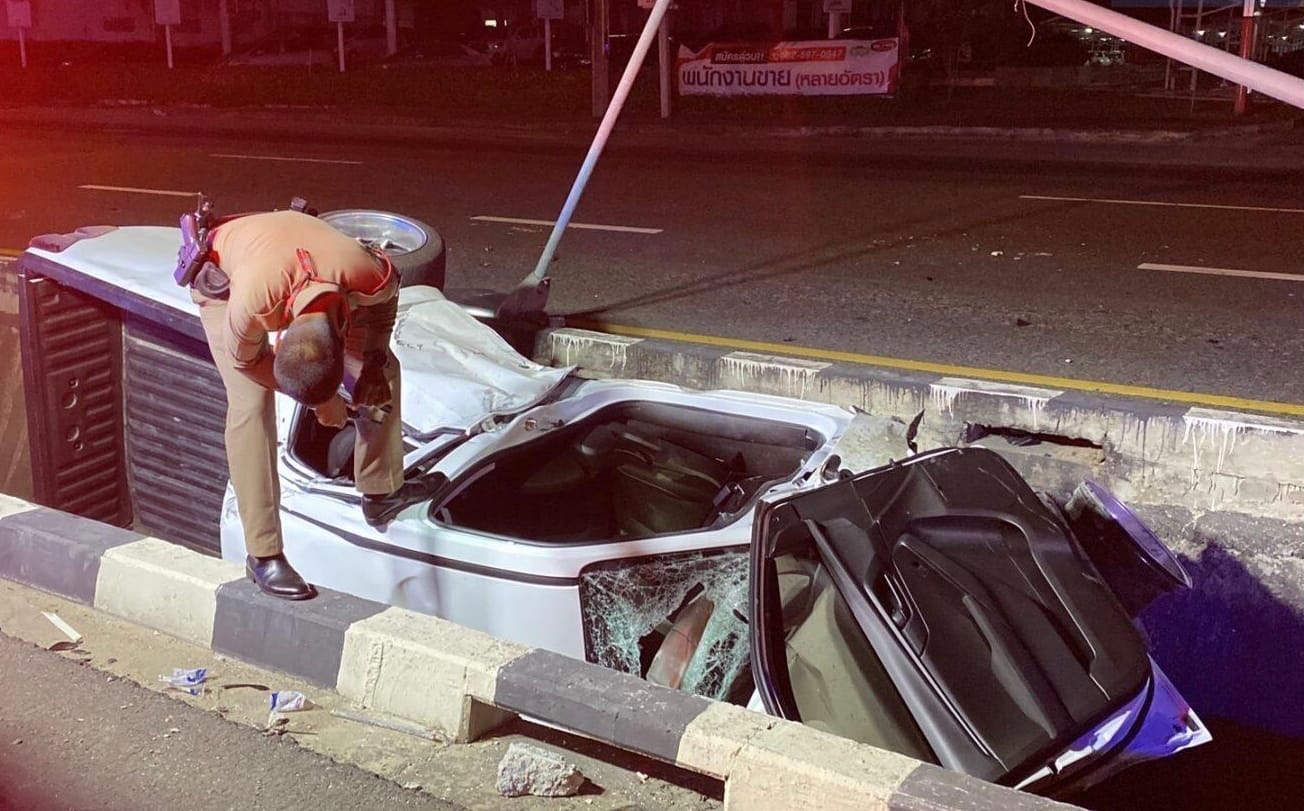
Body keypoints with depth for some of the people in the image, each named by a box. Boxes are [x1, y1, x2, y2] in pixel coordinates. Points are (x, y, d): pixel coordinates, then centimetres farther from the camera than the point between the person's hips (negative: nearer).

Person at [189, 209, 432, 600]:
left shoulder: (369, 274, -39)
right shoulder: (252, 302, -46)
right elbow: (246, 361, -22)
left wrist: (373, 364, -17)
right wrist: (322, 402, -18)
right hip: (223, 277, -4)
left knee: (381, 372, -2)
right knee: (251, 406, -19)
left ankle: (381, 492, 17)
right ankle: (264, 556, -13)